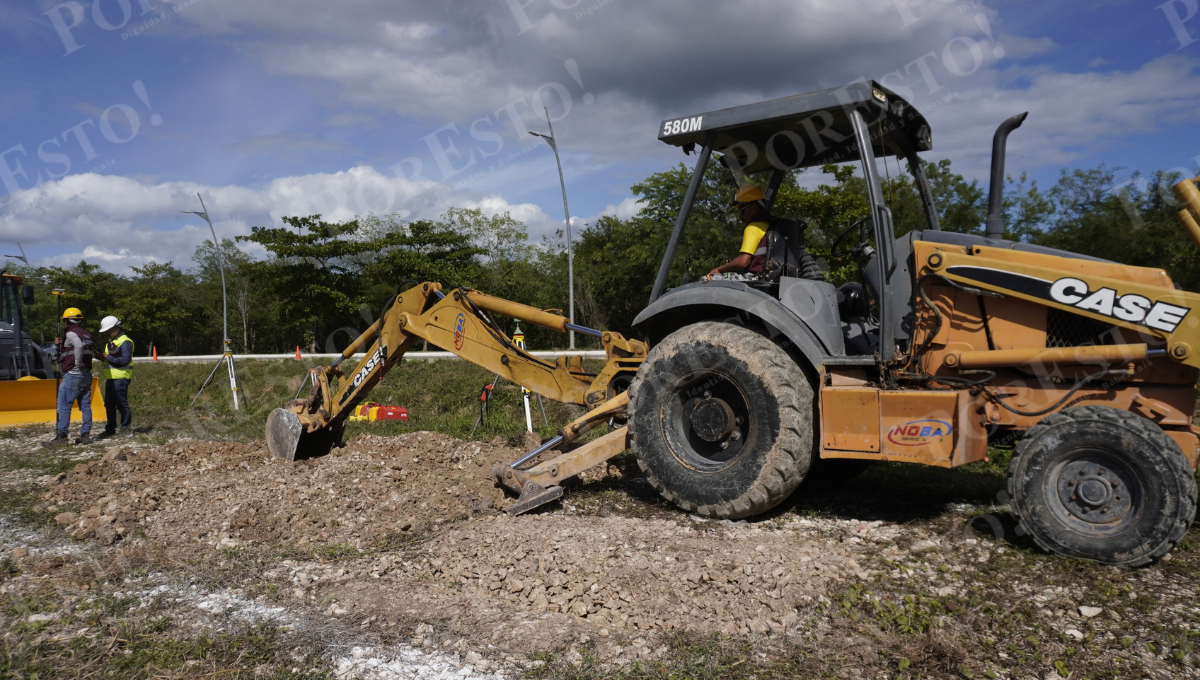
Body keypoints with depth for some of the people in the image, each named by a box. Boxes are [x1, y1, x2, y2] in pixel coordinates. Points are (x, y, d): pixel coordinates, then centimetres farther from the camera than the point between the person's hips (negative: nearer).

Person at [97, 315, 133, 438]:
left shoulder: (125, 342, -11)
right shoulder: (111, 341, 21)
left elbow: (125, 360, -21)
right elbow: (109, 358, 23)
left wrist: (107, 357, -17)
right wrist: (102, 357, 3)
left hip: (120, 378, -10)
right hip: (110, 377, 10)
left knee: (122, 404, -5)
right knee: (109, 404, 11)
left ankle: (125, 428, 2)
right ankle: (110, 429, 18)